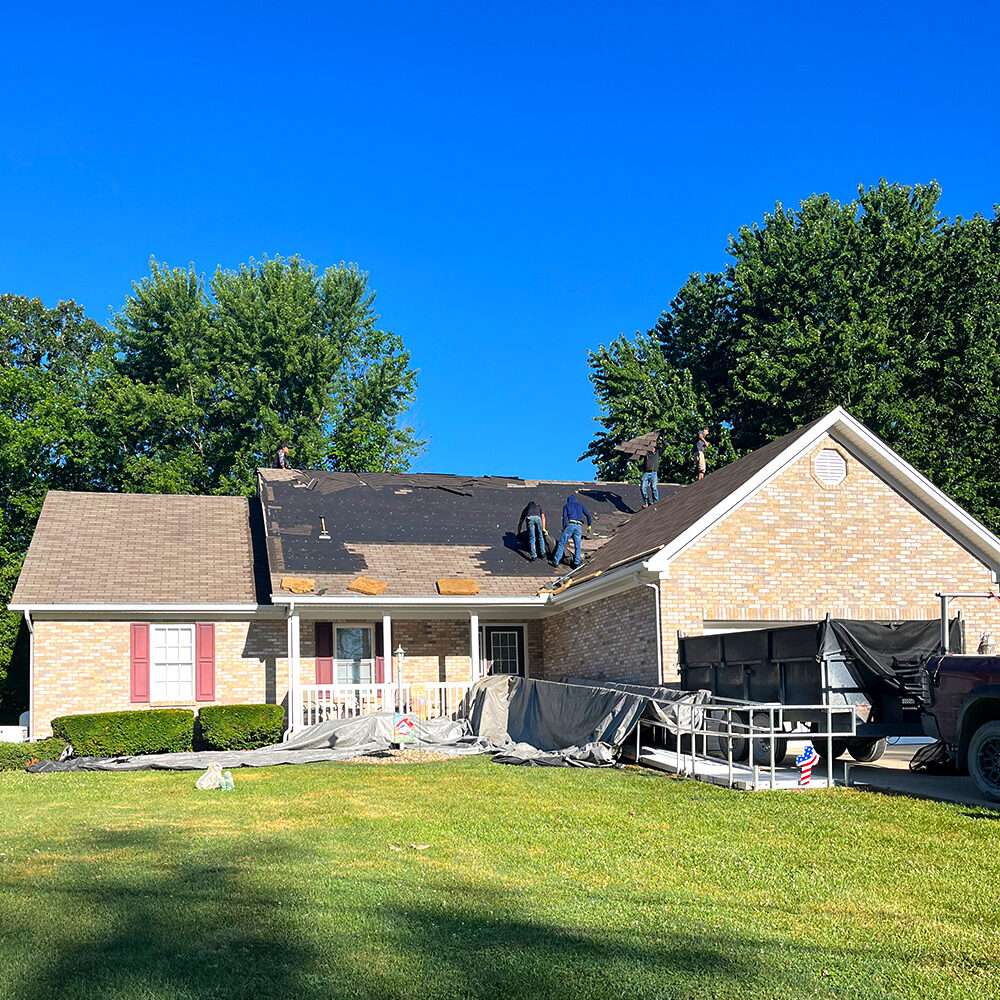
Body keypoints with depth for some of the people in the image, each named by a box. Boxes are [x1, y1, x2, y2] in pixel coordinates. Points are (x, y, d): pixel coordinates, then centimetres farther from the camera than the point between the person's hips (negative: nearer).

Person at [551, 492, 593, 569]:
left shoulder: (566, 505, 16)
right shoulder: (580, 505, 24)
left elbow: (565, 517, 1)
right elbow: (588, 514, 15)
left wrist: (564, 528, 0)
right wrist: (589, 525, 21)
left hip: (570, 525, -2)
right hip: (579, 526, 2)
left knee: (562, 543, 1)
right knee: (578, 546, 6)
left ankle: (556, 561, -2)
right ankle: (577, 563, -5)